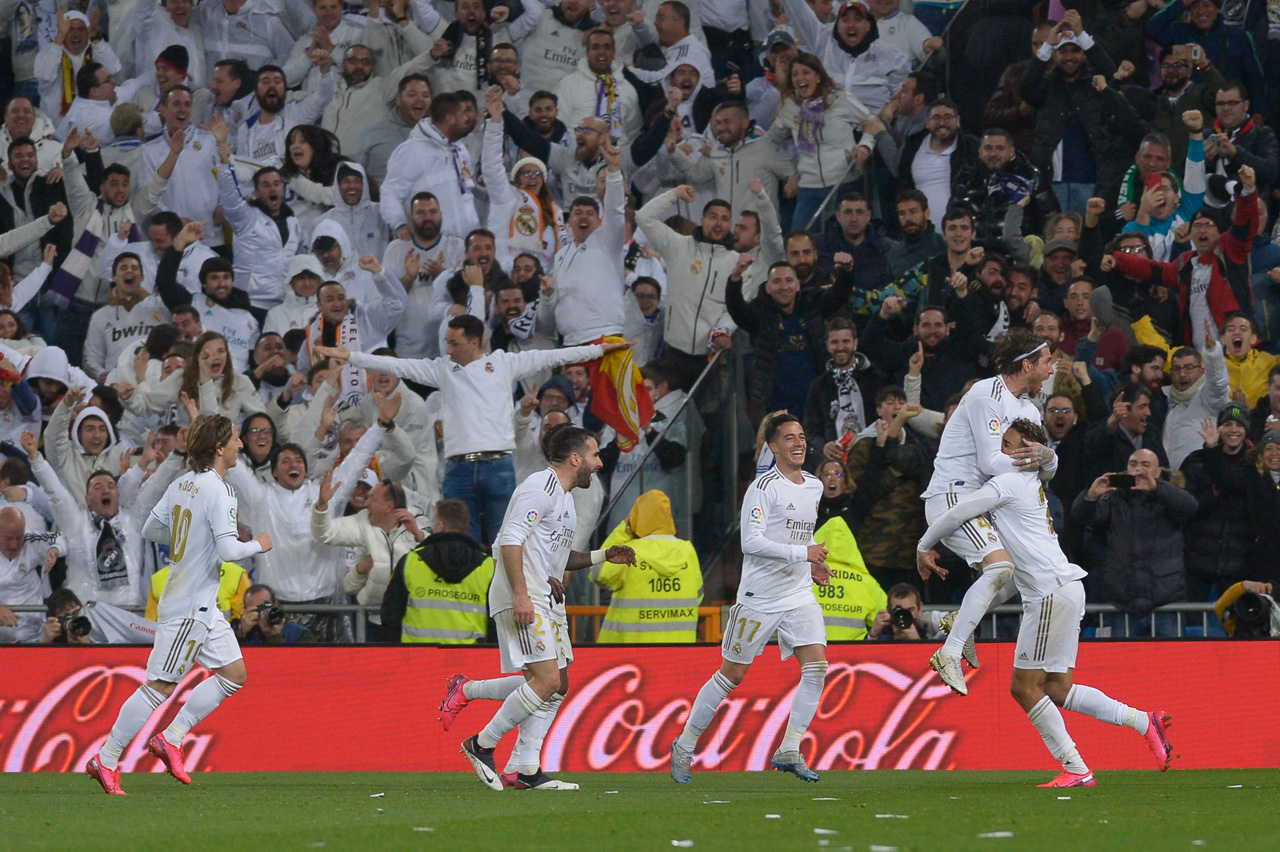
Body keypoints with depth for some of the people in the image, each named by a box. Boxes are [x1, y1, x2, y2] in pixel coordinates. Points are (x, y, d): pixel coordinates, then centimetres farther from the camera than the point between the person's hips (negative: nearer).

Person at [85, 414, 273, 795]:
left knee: (234, 674, 12)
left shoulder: (181, 484, 8)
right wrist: (257, 545, -6)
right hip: (190, 607, -10)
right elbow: (228, 551, -24)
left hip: (204, 606, 10)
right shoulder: (218, 491, -19)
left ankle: (171, 738, 12)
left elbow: (151, 529, 17)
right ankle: (106, 761, 0)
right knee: (161, 685, -5)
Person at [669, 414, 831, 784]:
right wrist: (803, 553, -24)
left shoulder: (814, 487, 12)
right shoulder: (763, 487, -13)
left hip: (799, 595, 6)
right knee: (732, 674, 1)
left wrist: (813, 565, 11)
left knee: (817, 666, -11)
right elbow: (751, 542, -23)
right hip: (759, 597, -6)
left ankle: (789, 750, -5)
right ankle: (684, 746, 16)